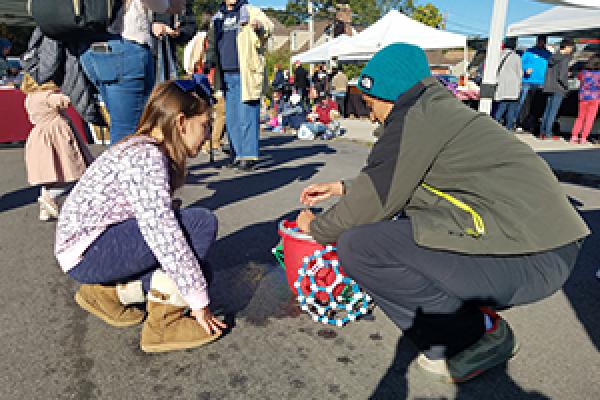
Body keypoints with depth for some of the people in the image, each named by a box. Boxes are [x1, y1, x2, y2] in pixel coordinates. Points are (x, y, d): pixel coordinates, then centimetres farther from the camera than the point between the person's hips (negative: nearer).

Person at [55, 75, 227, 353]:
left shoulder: (151, 150, 8)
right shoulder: (146, 156, -22)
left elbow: (157, 223, 11)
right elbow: (162, 233, -28)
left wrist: (195, 279, 14)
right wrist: (198, 301, -21)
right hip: (85, 252, -10)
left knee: (200, 270, 8)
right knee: (202, 223, -22)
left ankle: (107, 291, 13)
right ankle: (163, 323, -13)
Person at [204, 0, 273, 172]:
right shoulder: (217, 18, 23)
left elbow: (268, 26, -7)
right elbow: (212, 42, 28)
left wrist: (259, 26, -29)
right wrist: (210, 55, 9)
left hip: (246, 73, -5)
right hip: (227, 75, 6)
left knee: (246, 115, -9)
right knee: (231, 117, 6)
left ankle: (249, 156, -6)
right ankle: (237, 154, 13)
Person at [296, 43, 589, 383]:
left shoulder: (418, 115, -12)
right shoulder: (442, 110, 18)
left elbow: (375, 200, -10)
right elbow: (387, 181, 27)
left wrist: (316, 227, 6)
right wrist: (343, 187, 28)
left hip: (525, 258, -10)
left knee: (357, 247, -16)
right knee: (390, 223, 20)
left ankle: (480, 333, -2)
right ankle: (474, 305, 14)